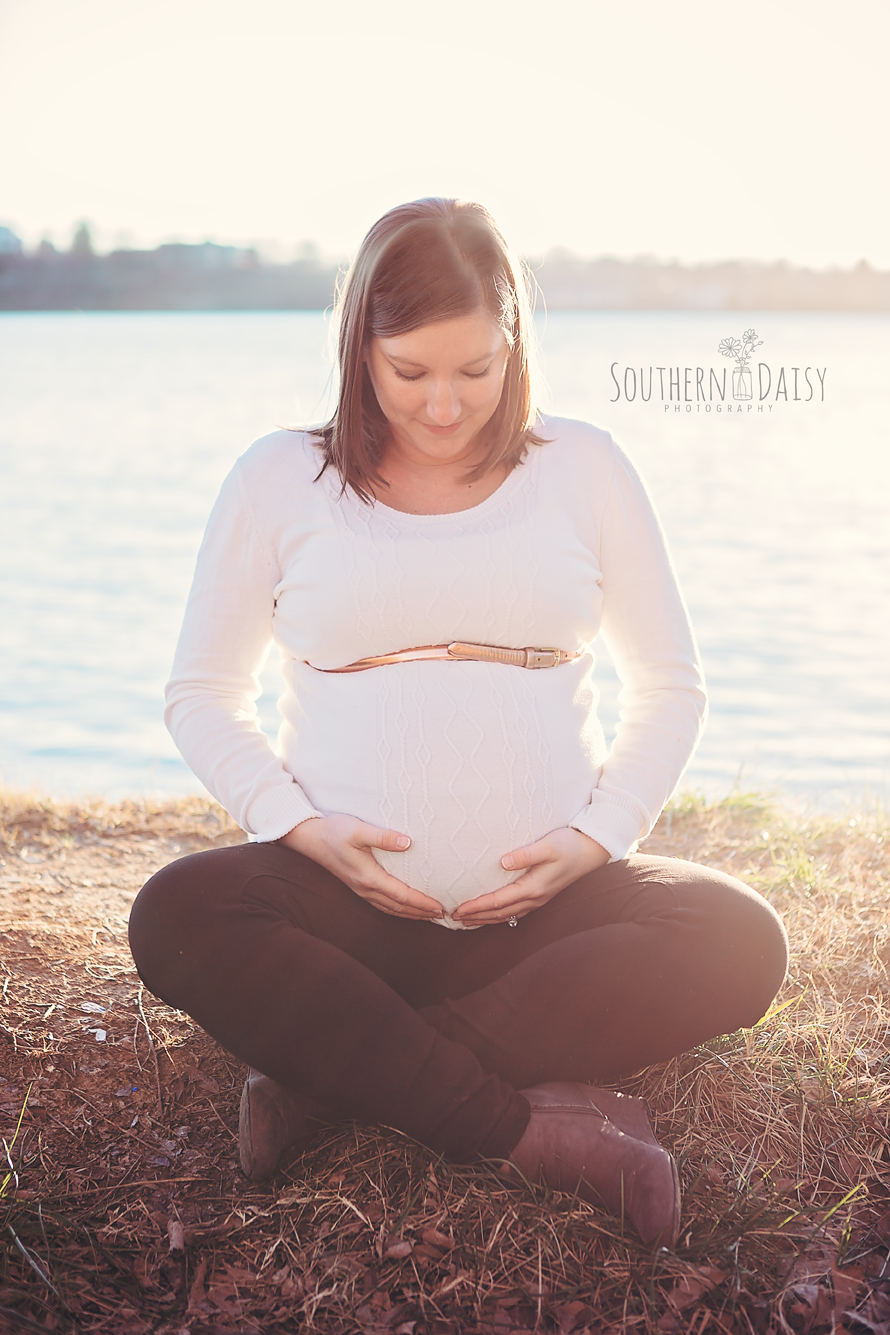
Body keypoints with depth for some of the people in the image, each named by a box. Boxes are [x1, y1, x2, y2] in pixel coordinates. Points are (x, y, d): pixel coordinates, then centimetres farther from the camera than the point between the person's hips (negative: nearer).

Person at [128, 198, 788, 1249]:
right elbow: (201, 694, 9)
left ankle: (329, 1074, -25)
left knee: (738, 943, -27)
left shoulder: (583, 469, 9)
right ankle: (531, 1128, -27)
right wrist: (301, 824, -10)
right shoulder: (279, 480, 6)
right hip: (348, 892, -1)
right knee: (178, 917, -30)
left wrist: (599, 835, -6)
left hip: (547, 896, 1)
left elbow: (669, 685, 12)